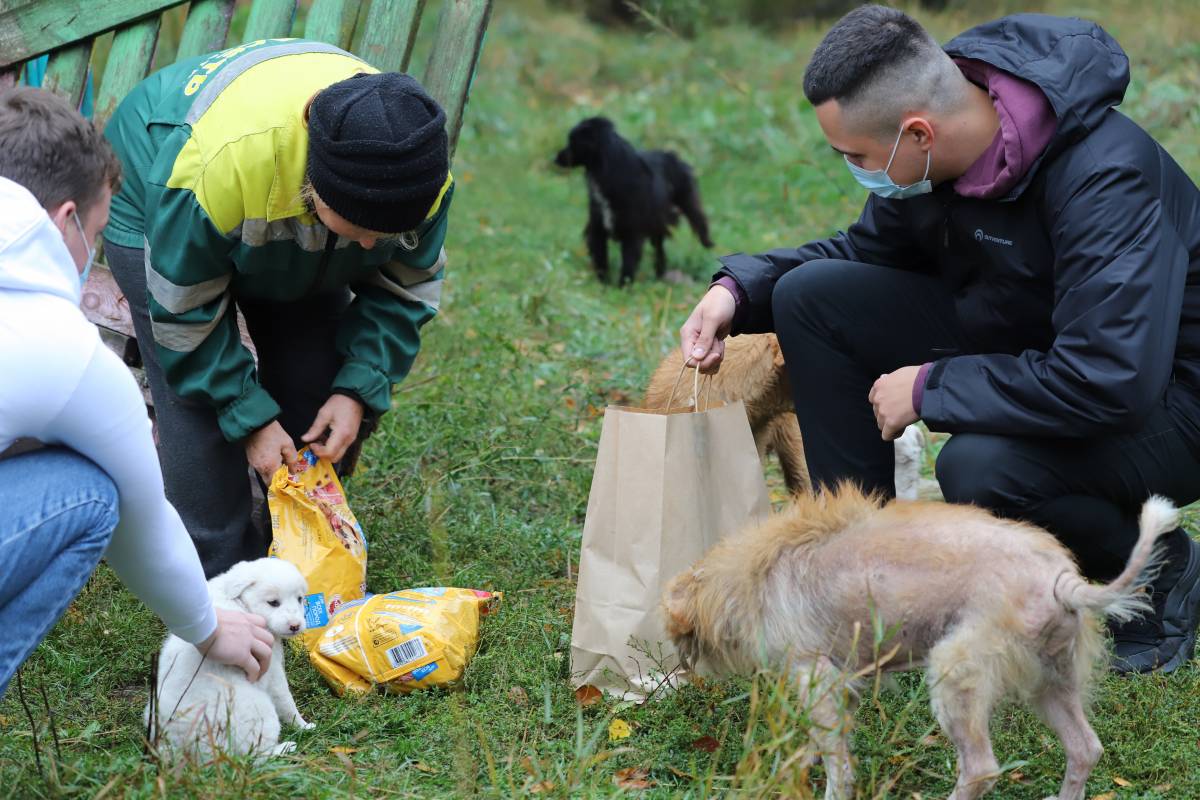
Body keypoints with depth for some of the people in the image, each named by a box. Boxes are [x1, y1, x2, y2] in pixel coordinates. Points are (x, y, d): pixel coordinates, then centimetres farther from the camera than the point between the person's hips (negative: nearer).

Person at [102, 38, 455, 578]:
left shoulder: (420, 170, -32)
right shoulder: (216, 163, -46)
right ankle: (221, 574, -1)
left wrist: (358, 389, -20)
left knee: (317, 390, -3)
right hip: (157, 215, -4)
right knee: (199, 407, -16)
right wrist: (250, 419, -26)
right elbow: (184, 309, -30)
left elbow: (404, 288, -12)